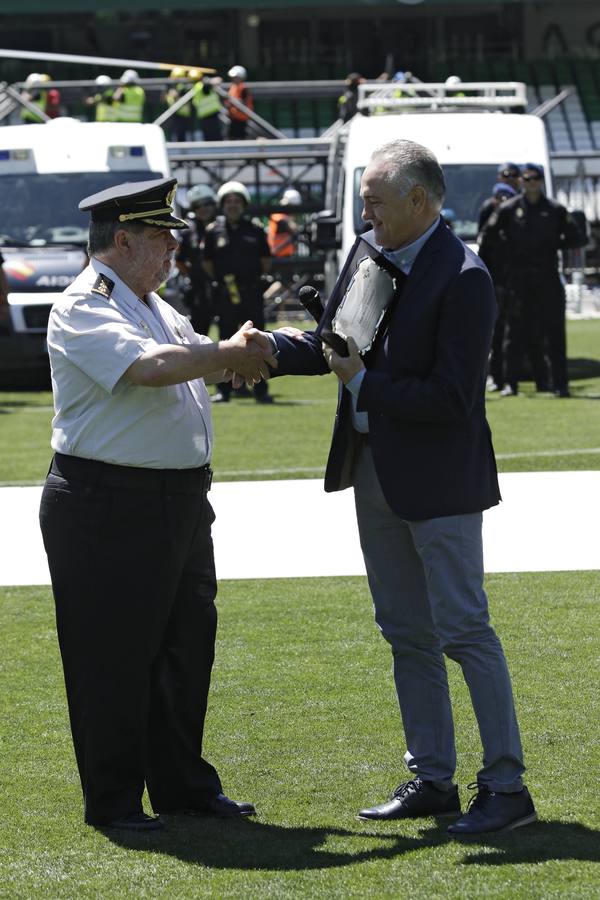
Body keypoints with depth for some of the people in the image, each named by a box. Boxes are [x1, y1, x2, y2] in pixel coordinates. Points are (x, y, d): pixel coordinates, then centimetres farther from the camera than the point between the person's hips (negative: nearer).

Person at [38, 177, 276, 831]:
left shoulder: (156, 307, 17)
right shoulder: (83, 311, -14)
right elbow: (151, 366, -28)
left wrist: (255, 348, 6)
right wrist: (227, 354, -15)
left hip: (181, 501, 9)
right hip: (109, 510, -9)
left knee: (187, 644, 14)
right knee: (113, 657, -1)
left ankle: (181, 783, 25)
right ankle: (112, 798, 8)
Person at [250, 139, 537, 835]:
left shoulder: (463, 279, -18)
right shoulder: (367, 254, 6)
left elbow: (453, 398, -21)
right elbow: (334, 343, 15)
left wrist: (363, 384, -17)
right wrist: (276, 348, -2)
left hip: (438, 477, -8)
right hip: (375, 470, 9)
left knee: (463, 629, -6)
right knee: (406, 633, 13)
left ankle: (506, 785, 0)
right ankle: (431, 779, 22)